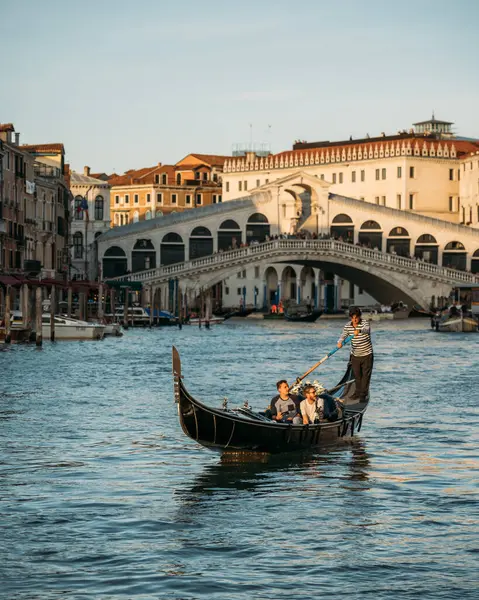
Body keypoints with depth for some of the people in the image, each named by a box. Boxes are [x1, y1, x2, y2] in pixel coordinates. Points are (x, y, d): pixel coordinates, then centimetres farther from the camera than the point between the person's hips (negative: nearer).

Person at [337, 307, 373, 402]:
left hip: (366, 355, -5)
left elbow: (366, 330, -38)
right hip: (355, 355, 5)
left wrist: (359, 331, -61)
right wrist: (340, 342, -28)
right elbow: (343, 336, -4)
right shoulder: (347, 326, -1)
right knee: (357, 375, 15)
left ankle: (363, 395, 3)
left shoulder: (365, 323, -16)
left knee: (365, 375, -2)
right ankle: (358, 392, 29)